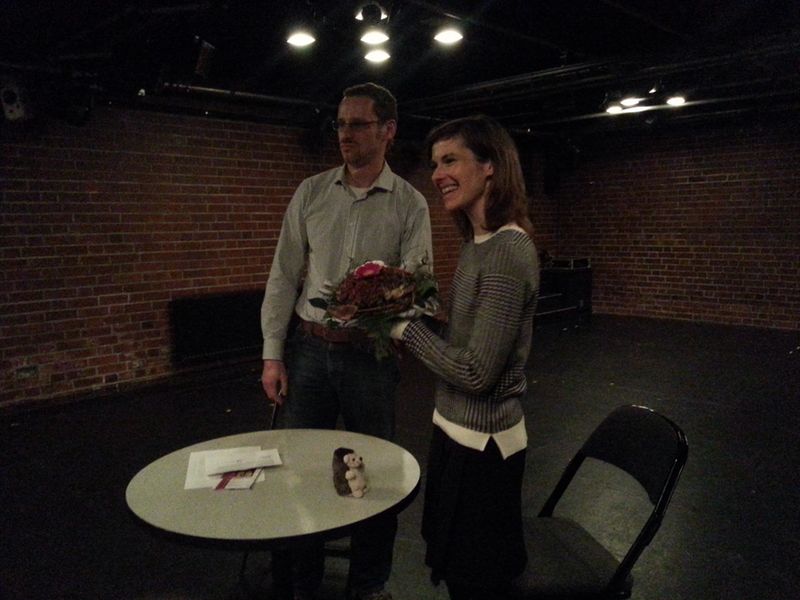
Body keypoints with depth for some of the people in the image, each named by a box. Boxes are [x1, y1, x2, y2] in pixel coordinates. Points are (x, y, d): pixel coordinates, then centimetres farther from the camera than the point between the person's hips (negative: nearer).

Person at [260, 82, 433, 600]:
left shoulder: (411, 204, -1)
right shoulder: (311, 193, 4)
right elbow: (284, 276, 4)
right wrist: (272, 354, 0)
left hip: (371, 355, -2)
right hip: (309, 349, 2)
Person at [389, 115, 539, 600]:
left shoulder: (508, 252, -24)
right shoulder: (478, 243, 5)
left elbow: (476, 372, -26)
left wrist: (406, 326, -16)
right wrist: (410, 317, -3)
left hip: (482, 442, -9)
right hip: (461, 431, 9)